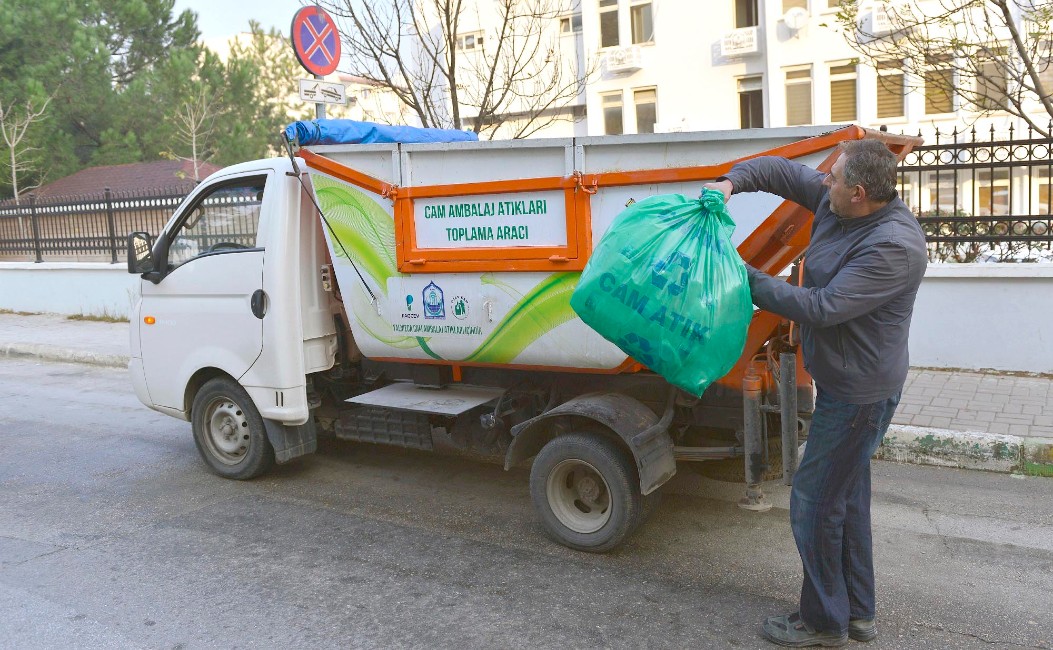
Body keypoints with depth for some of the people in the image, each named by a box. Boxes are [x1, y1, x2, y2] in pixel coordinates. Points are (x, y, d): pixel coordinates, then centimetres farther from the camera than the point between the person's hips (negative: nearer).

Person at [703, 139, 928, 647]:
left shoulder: (894, 246, -27)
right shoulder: (837, 203, -1)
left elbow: (822, 308, -29)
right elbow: (781, 171, 10)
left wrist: (749, 280, -21)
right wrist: (732, 182, -9)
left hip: (859, 391, -10)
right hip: (842, 380, 10)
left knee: (815, 501, 0)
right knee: (847, 496, 19)